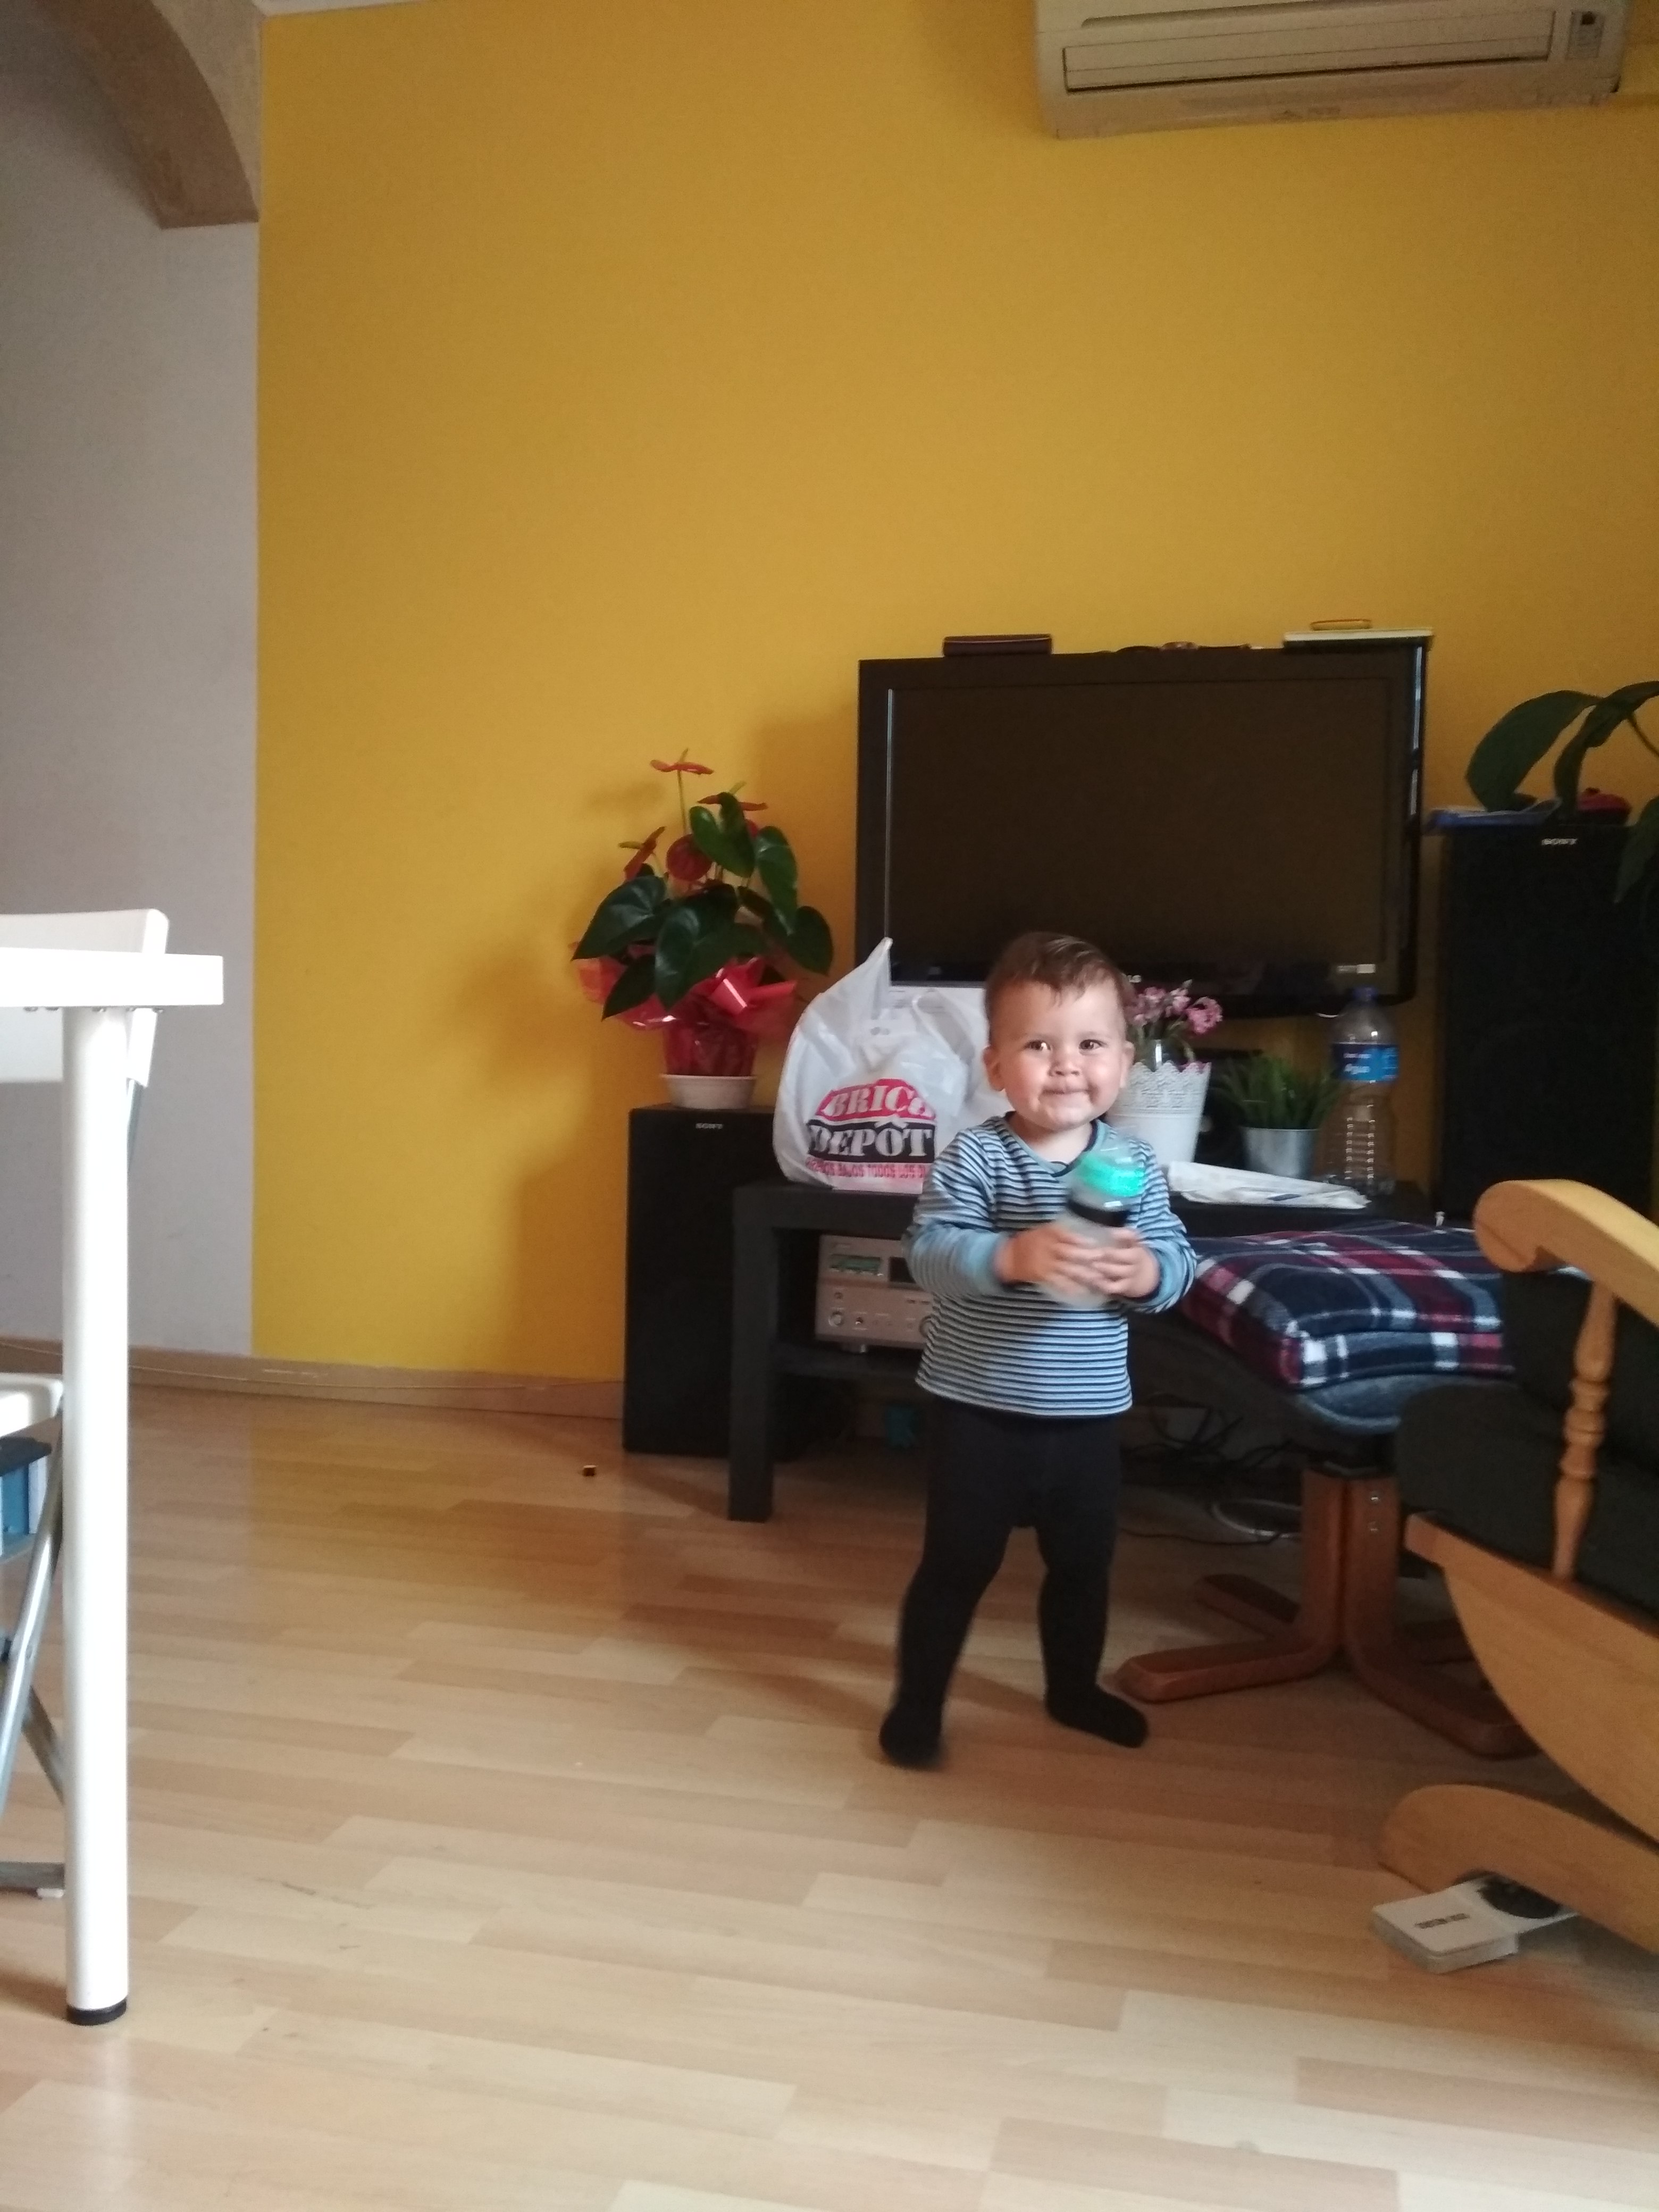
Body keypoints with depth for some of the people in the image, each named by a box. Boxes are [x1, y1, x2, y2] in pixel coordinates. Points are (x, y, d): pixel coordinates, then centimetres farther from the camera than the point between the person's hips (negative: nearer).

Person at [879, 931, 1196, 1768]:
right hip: (978, 1407, -4)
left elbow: (1177, 1257, -3)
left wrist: (1145, 1273, -26)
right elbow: (928, 1253, -24)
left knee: (1084, 1561, 20)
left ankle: (1073, 1688, 43)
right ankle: (917, 1702, 24)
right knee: (958, 1562, 6)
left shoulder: (1135, 1166, -2)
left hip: (1087, 1412, 4)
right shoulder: (973, 1156, -14)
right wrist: (1012, 1257, -40)